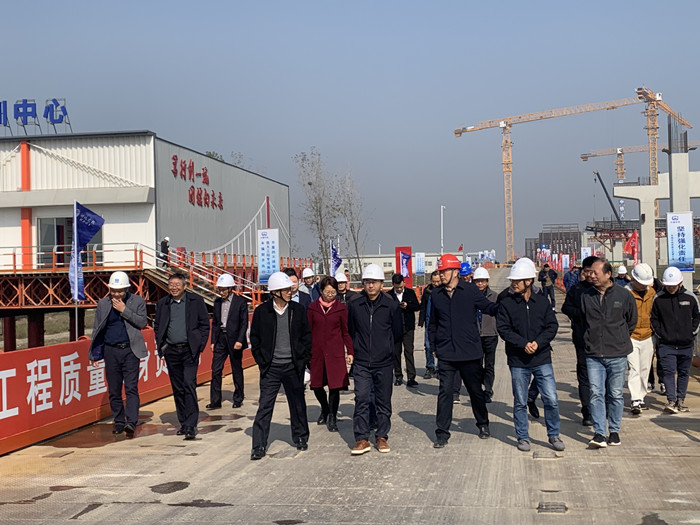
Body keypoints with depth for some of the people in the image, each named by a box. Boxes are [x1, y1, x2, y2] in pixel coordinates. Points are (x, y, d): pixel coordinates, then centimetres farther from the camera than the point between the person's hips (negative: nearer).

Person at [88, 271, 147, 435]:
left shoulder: (137, 301, 2)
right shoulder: (103, 303, 8)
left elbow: (142, 323, -8)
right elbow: (97, 329, 12)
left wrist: (124, 310, -14)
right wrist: (95, 353, 9)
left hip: (130, 350, -3)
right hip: (111, 351, 3)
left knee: (131, 388, -10)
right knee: (114, 390, 7)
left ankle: (131, 422, -16)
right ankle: (119, 422, 18)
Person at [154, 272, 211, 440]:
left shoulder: (196, 301, 0)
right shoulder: (162, 304, 8)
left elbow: (204, 324, 2)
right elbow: (157, 326, 16)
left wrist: (199, 346, -4)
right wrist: (161, 345, 5)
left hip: (189, 350, -4)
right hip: (171, 351, 4)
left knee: (189, 385, -12)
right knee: (177, 389, 9)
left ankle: (191, 425, -11)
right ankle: (183, 423, 19)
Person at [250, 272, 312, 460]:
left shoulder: (298, 310, 2)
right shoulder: (261, 312, -2)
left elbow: (306, 336, 8)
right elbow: (255, 338, 5)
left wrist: (303, 359, 1)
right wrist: (261, 361, -1)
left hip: (293, 366, 2)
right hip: (270, 367, -2)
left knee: (298, 404, 13)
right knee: (265, 406, -3)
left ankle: (301, 438, 31)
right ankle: (259, 446, 2)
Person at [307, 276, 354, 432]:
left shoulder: (341, 308, 2)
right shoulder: (313, 308, 4)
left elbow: (346, 332, 6)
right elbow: (308, 331, 8)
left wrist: (350, 352, 1)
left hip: (335, 352, -2)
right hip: (316, 352, 2)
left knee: (334, 385, -5)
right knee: (317, 385, 8)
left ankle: (332, 417, 12)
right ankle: (325, 409, 35)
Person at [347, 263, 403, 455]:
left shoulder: (391, 306, -2)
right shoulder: (354, 305, 1)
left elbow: (398, 332, 9)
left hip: (384, 362, 0)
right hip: (362, 363, 0)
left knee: (384, 401, 7)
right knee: (361, 399, -5)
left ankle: (382, 437, 19)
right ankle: (362, 439, 2)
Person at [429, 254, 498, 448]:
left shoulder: (470, 290, -3)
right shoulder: (436, 295, 5)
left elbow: (488, 307, -2)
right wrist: (433, 345, 14)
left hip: (470, 352, -1)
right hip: (446, 354, 1)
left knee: (475, 390, 13)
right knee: (444, 392, -2)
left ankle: (483, 424, 34)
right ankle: (442, 433, 7)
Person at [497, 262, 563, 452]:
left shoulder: (543, 302, 3)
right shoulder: (506, 304, -1)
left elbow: (552, 326, 2)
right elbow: (503, 329, -6)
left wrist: (538, 342, -14)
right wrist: (523, 344, -17)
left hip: (542, 359, 1)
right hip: (518, 361, 0)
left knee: (551, 399, -1)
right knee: (520, 402, 7)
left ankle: (553, 435, 18)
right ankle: (522, 437, 22)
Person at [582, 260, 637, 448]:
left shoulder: (624, 295, -3)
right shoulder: (586, 296, 1)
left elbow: (632, 321, 11)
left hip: (617, 354, -1)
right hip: (593, 355, 1)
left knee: (615, 394, 8)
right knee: (596, 394, -4)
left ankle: (614, 431, 20)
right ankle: (599, 433, -2)